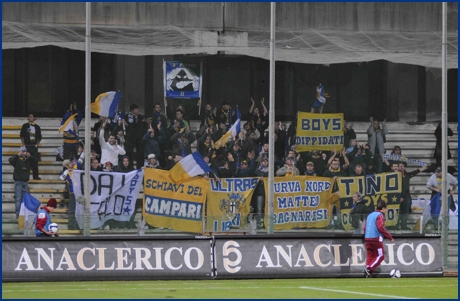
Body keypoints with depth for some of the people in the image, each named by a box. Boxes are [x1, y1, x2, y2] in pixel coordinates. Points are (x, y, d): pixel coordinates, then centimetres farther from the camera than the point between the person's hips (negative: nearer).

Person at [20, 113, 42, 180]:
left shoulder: (37, 127, 10)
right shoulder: (25, 126, 3)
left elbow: (39, 137, 14)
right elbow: (22, 136, 1)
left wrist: (37, 144, 2)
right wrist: (23, 145, -6)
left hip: (34, 146, 2)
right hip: (27, 146, -2)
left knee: (35, 162, 1)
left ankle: (35, 176, 6)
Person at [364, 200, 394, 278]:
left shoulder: (370, 215, 18)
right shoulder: (380, 215, -8)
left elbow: (365, 228, 20)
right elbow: (381, 227, -20)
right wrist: (390, 237, -15)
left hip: (367, 239, 8)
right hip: (376, 238, -8)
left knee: (370, 256, 11)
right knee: (380, 256, -3)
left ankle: (368, 274, 3)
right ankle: (369, 268, -18)